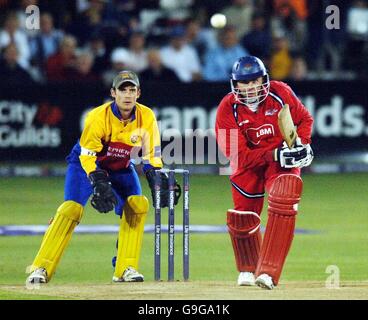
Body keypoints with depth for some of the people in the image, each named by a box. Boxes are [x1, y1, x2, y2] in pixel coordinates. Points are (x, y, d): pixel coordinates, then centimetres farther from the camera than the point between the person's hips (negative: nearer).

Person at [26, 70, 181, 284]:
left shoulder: (146, 117, -17)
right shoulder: (99, 117, -28)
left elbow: (152, 156, -9)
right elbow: (88, 155, -25)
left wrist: (160, 184, -21)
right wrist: (99, 183, -37)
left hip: (121, 168, 4)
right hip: (86, 163, -4)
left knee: (138, 204, -18)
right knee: (72, 208, -21)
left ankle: (126, 269, -11)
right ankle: (40, 269, -19)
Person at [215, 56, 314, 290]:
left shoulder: (280, 93, -15)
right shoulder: (228, 109, -19)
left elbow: (305, 119, 3)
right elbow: (239, 155, -22)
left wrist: (303, 145, -15)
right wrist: (275, 155, -32)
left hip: (283, 159, -1)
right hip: (249, 165, 1)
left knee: (283, 204, -25)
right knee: (242, 218, 3)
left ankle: (268, 272, -27)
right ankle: (247, 270, 33)